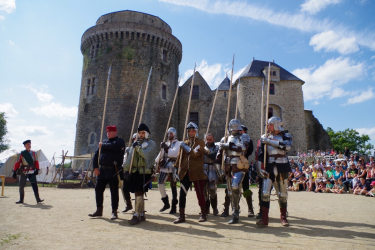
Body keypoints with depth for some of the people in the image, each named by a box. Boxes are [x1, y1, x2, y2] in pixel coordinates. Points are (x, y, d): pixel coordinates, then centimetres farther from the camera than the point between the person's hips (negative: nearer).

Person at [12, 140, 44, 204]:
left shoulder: (34, 153, 7)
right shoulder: (22, 154, 2)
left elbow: (36, 162, 8)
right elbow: (17, 163, 1)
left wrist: (37, 170, -3)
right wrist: (14, 172, -4)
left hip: (32, 172, 1)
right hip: (23, 172, 0)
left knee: (34, 185, -3)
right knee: (21, 186, 5)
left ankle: (38, 199, -2)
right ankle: (21, 200, 21)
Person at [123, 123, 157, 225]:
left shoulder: (151, 144, 0)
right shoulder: (135, 144, 18)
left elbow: (146, 154, -18)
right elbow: (130, 157, 15)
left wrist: (138, 147, -12)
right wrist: (126, 170, 7)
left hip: (144, 172, -6)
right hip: (135, 172, 6)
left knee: (139, 194, -11)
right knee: (138, 194, 11)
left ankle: (136, 215, -5)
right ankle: (142, 214, 22)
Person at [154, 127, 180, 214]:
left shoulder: (177, 143, 0)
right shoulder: (166, 143, 19)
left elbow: (175, 152, -18)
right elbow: (161, 154, 20)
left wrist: (166, 148, -24)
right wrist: (156, 162, 6)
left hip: (172, 167, -6)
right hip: (164, 167, 6)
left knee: (173, 186, 0)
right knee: (160, 184, 1)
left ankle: (174, 206, 10)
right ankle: (166, 203, 17)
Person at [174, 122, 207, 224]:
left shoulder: (200, 142, 0)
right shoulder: (184, 143, 14)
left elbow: (195, 154, -16)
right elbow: (180, 156, 17)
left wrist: (185, 147, -11)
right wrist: (176, 169, 12)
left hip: (197, 172, -4)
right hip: (185, 172, 4)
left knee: (200, 194, 5)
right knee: (182, 194, 1)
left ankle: (203, 214, 21)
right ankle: (181, 216, 10)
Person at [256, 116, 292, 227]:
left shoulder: (286, 136, 3)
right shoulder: (265, 137, 7)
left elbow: (287, 146, -20)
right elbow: (260, 154, 4)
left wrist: (270, 141, -20)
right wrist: (260, 168, -5)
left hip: (282, 168, 0)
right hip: (269, 168, 1)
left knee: (282, 193, 9)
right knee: (265, 193, -7)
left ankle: (283, 217, 26)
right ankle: (264, 219, -2)